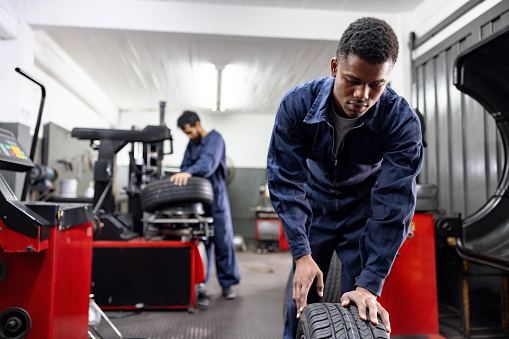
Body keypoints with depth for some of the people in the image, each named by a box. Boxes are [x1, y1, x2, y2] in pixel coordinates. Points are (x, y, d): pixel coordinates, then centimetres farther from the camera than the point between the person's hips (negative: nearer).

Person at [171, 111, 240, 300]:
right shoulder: (191, 144, 16)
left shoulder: (215, 139, -7)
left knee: (223, 241, 1)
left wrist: (189, 172, -43)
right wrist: (180, 178, -11)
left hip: (216, 197, -5)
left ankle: (227, 284, 13)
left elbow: (209, 162, -26)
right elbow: (186, 166, 12)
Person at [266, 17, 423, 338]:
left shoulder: (402, 121, -27)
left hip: (366, 211, 0)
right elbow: (286, 180, -23)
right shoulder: (297, 103, -25)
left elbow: (394, 205, -28)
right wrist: (302, 255, -28)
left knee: (362, 306, 0)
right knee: (303, 296, 4)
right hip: (315, 206, 1)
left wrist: (370, 283, -31)